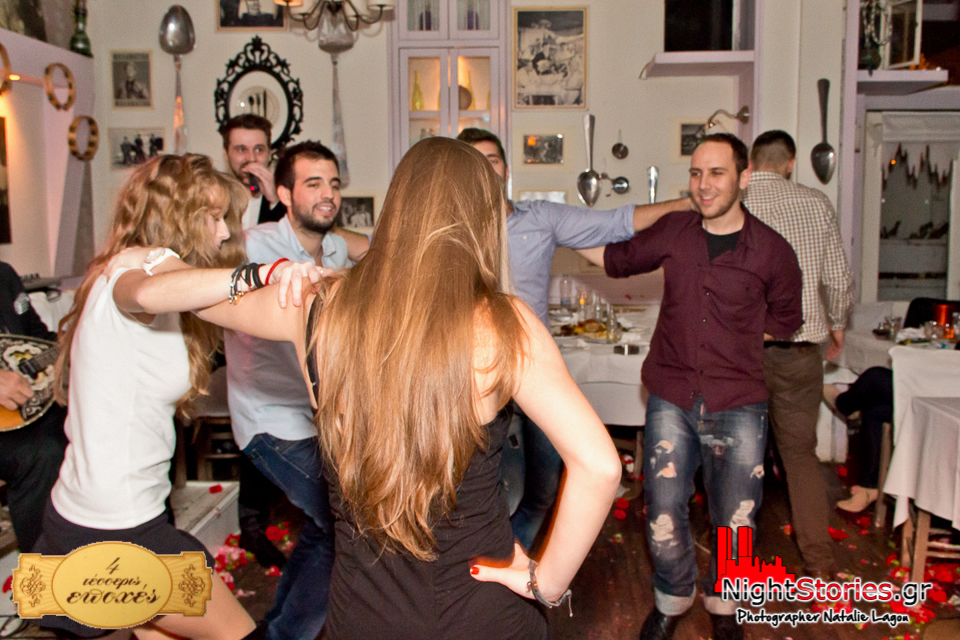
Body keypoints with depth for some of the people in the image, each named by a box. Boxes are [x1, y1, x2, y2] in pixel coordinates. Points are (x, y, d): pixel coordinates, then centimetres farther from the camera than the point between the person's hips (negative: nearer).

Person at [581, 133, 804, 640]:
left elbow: (785, 320, 12)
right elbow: (618, 259, 20)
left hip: (737, 407, -1)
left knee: (734, 523, 10)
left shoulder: (772, 251, -4)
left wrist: (733, 340, 2)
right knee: (664, 521, 5)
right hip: (671, 400, 2)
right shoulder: (673, 231, 2)